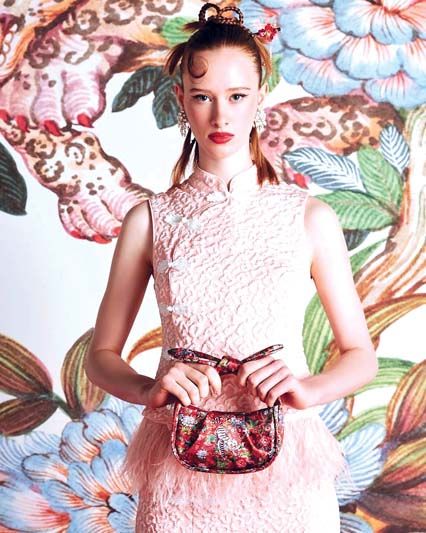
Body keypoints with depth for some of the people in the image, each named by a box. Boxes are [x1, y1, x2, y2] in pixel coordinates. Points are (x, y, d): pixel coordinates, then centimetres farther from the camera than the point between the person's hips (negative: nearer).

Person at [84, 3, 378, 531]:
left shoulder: (309, 216, -3)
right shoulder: (149, 220, -2)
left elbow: (361, 355, 1)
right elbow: (101, 357, 2)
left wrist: (306, 389, -18)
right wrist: (151, 389, -17)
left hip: (285, 471, 0)